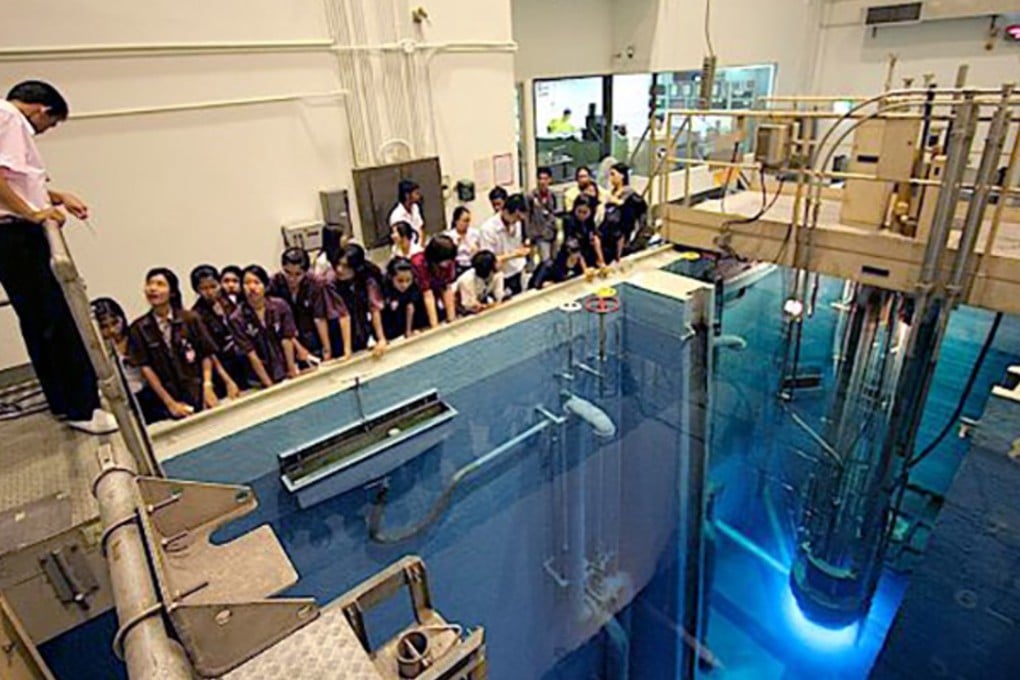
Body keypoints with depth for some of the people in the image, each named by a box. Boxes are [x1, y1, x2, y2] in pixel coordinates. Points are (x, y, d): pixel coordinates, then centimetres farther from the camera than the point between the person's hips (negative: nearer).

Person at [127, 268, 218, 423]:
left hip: (199, 398, 0)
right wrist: (170, 403, -7)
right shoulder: (138, 328, -1)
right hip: (167, 403, 0)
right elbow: (145, 367, -2)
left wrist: (208, 386, -11)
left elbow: (206, 355, 2)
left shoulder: (190, 319, -1)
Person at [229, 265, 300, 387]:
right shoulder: (237, 319, -12)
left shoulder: (281, 306, -7)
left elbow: (287, 340, -7)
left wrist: (292, 370, -8)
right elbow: (251, 355, -12)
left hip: (287, 372, 2)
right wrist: (268, 383, -12)